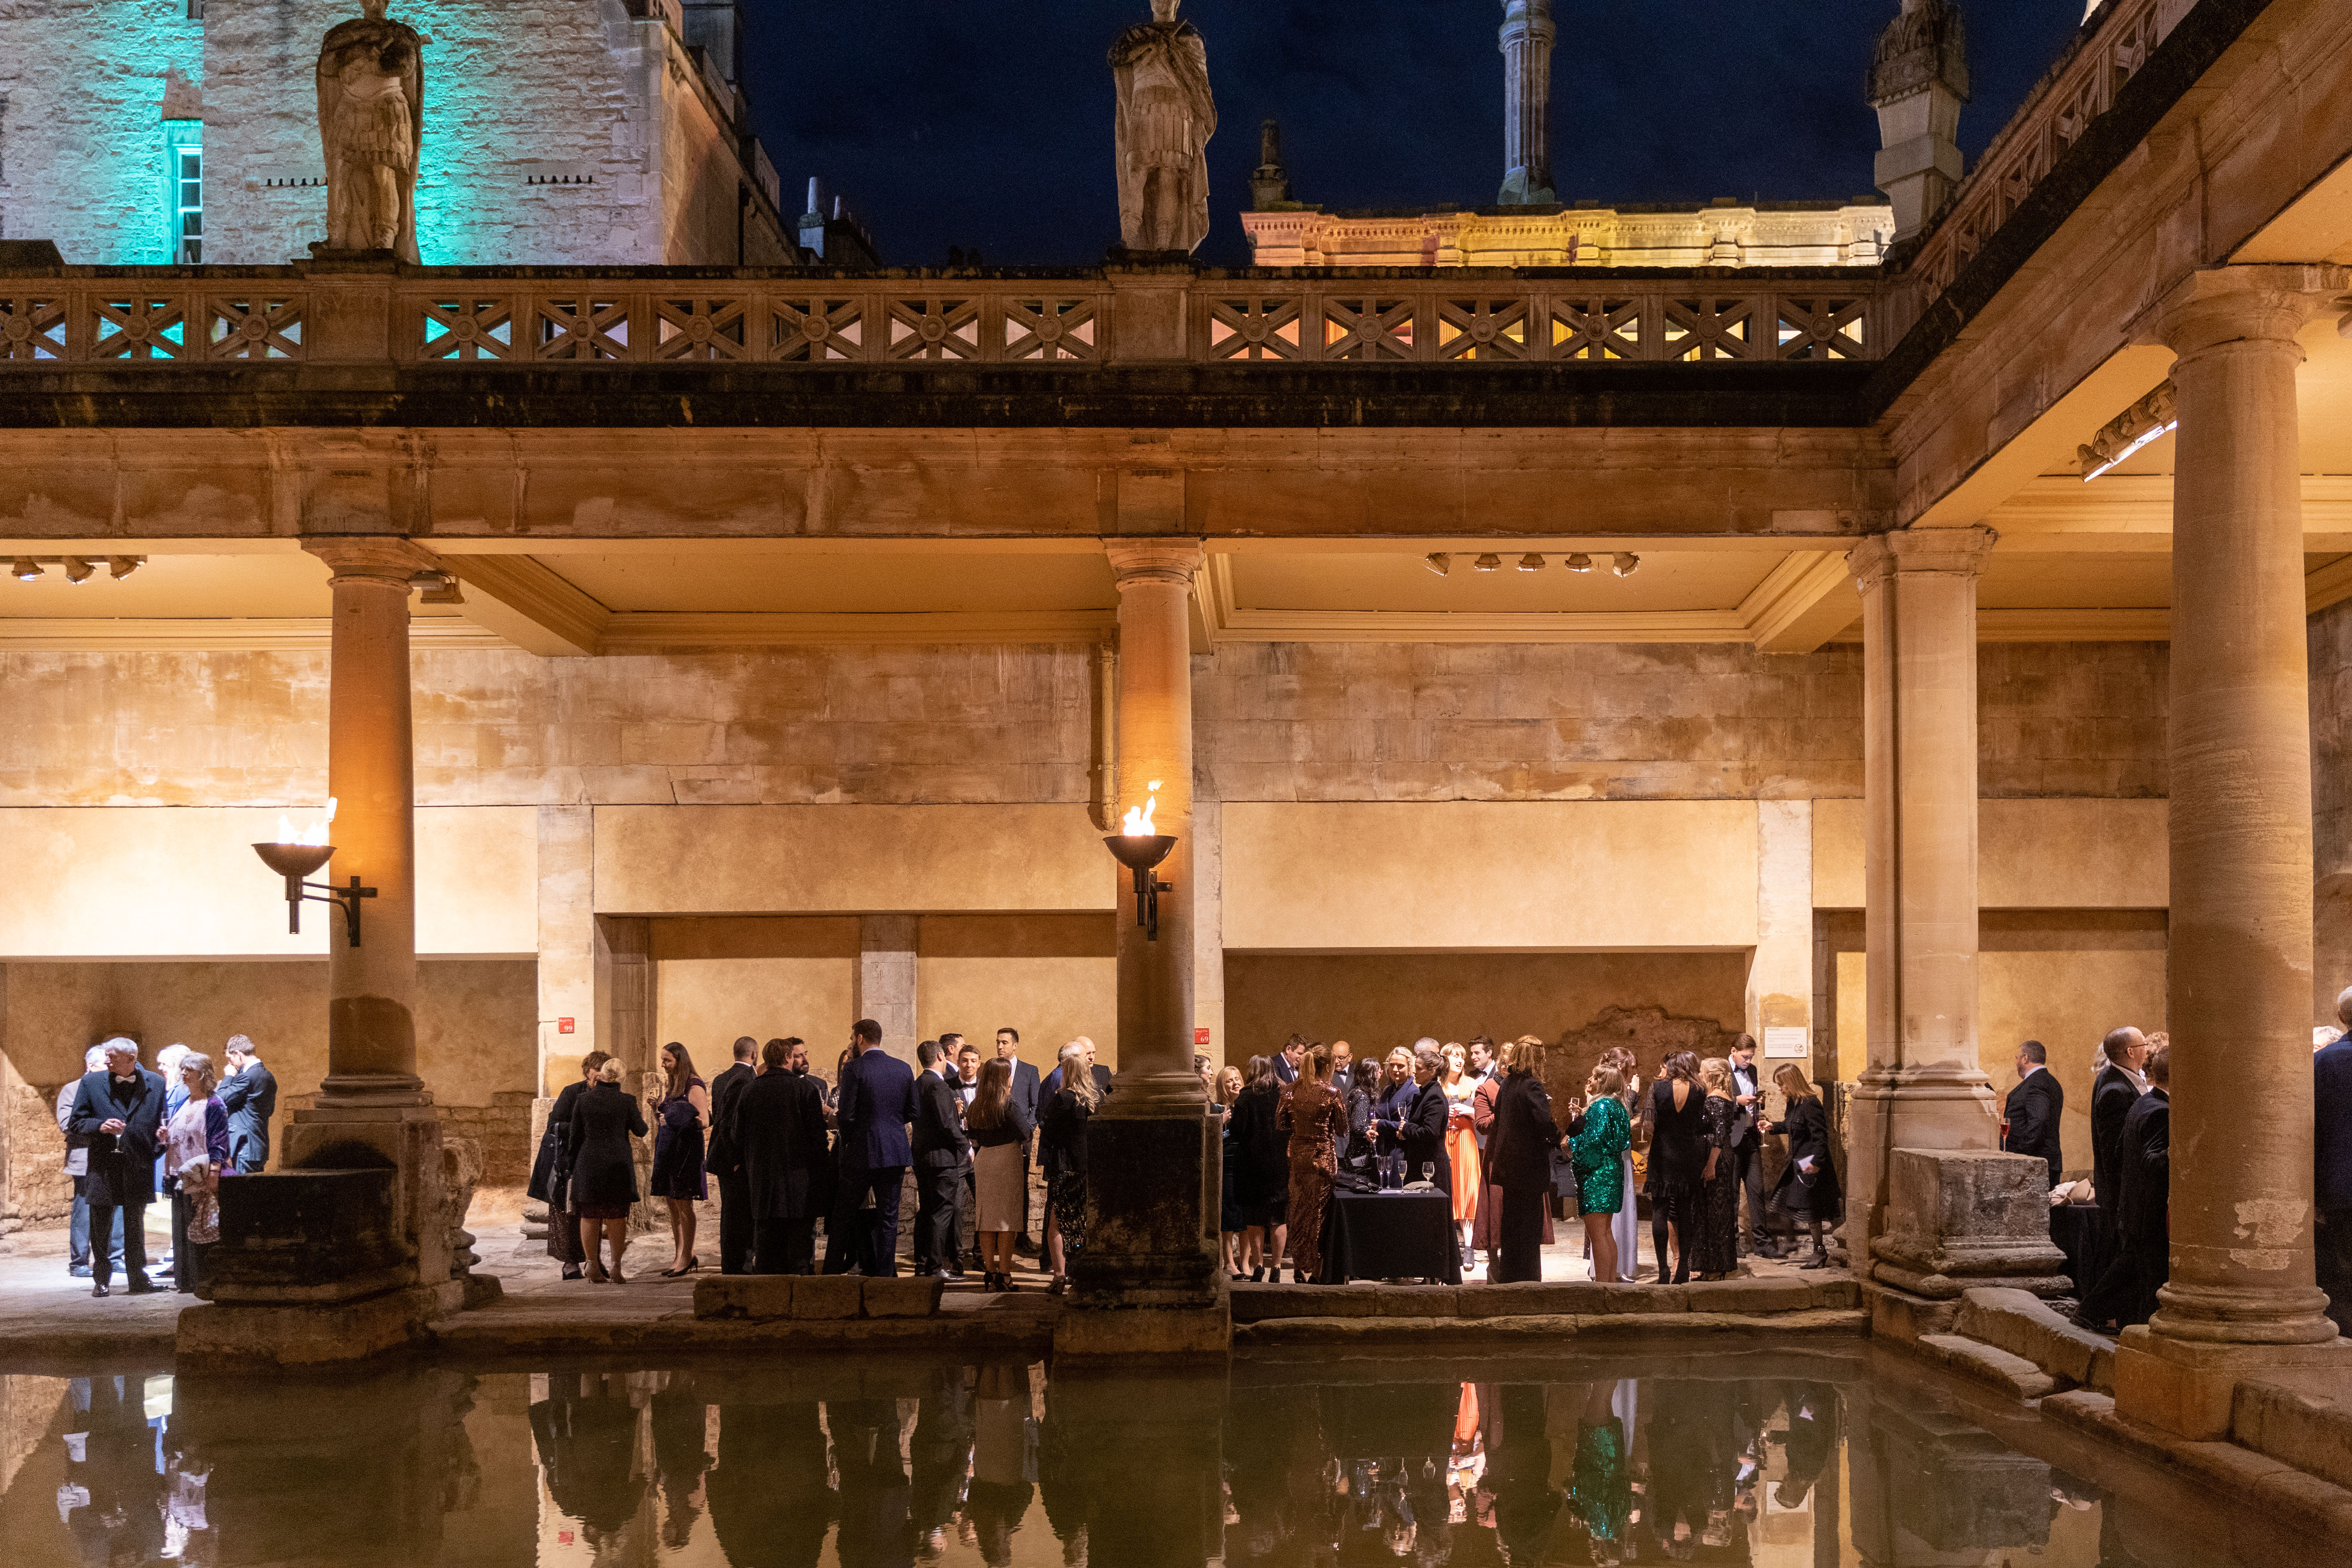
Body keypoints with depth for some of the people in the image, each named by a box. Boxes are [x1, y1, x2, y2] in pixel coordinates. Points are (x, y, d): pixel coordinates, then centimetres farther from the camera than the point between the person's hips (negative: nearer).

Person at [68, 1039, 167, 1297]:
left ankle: (138, 1279, 17)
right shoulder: (91, 1082, 3)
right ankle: (101, 1280, 15)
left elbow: (162, 1120, 15)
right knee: (101, 1224, 4)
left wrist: (162, 1131, -7)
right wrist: (100, 1126, -15)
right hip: (103, 1166, 0)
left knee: (135, 1223, 8)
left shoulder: (155, 1083, 5)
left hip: (139, 1166, 0)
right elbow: (75, 1123, 4)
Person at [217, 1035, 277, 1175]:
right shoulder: (269, 1076, 13)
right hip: (261, 1145, 9)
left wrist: (229, 1077, -2)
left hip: (245, 1147, -9)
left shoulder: (246, 1077, -17)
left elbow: (222, 1100, -15)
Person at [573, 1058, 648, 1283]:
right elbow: (639, 1131, 6)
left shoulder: (583, 1101, -1)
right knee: (617, 1216, 5)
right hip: (618, 1163, -1)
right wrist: (643, 1120, 29)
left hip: (588, 1163, 1)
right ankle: (616, 1268, 3)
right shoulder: (627, 1100, -6)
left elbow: (576, 1138, 3)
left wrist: (574, 1167, 13)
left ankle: (593, 1264, 11)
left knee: (589, 1216, 10)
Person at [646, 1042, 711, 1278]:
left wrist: (699, 1122, -36)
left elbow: (705, 1121, -16)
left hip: (686, 1150, -8)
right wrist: (656, 1110, 2)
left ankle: (687, 1257, -2)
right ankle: (680, 1257, 15)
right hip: (667, 1150, 8)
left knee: (684, 1204, -6)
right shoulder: (670, 1086, 16)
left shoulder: (695, 1087, -9)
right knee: (672, 1205, 9)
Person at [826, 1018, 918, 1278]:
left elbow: (846, 1117, -14)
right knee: (888, 1216, 7)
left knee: (844, 1215, 9)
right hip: (896, 1151, 4)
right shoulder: (904, 1069, 4)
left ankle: (834, 1272, 13)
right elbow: (911, 1113, 8)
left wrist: (835, 1116, 7)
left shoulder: (854, 1070, -10)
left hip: (861, 1152, -4)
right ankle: (885, 1273, 5)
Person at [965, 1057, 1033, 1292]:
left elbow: (973, 1137, 12)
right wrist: (1034, 1127, 7)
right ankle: (1003, 1275, -4)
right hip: (1009, 1160, -6)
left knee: (987, 1219, 9)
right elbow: (1025, 1132, -13)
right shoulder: (1010, 1104, -13)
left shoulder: (976, 1105, 5)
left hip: (983, 1161, 6)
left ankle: (989, 1272, 10)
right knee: (1007, 1220, -2)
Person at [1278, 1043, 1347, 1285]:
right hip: (1324, 1155, -5)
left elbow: (1282, 1123, 6)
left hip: (1298, 1154, 5)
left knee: (1298, 1212, 14)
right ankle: (1315, 1271, 5)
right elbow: (1343, 1131, -6)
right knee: (1319, 1212, 3)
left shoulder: (1293, 1091, 1)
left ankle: (1298, 1269, 19)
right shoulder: (1332, 1094, -12)